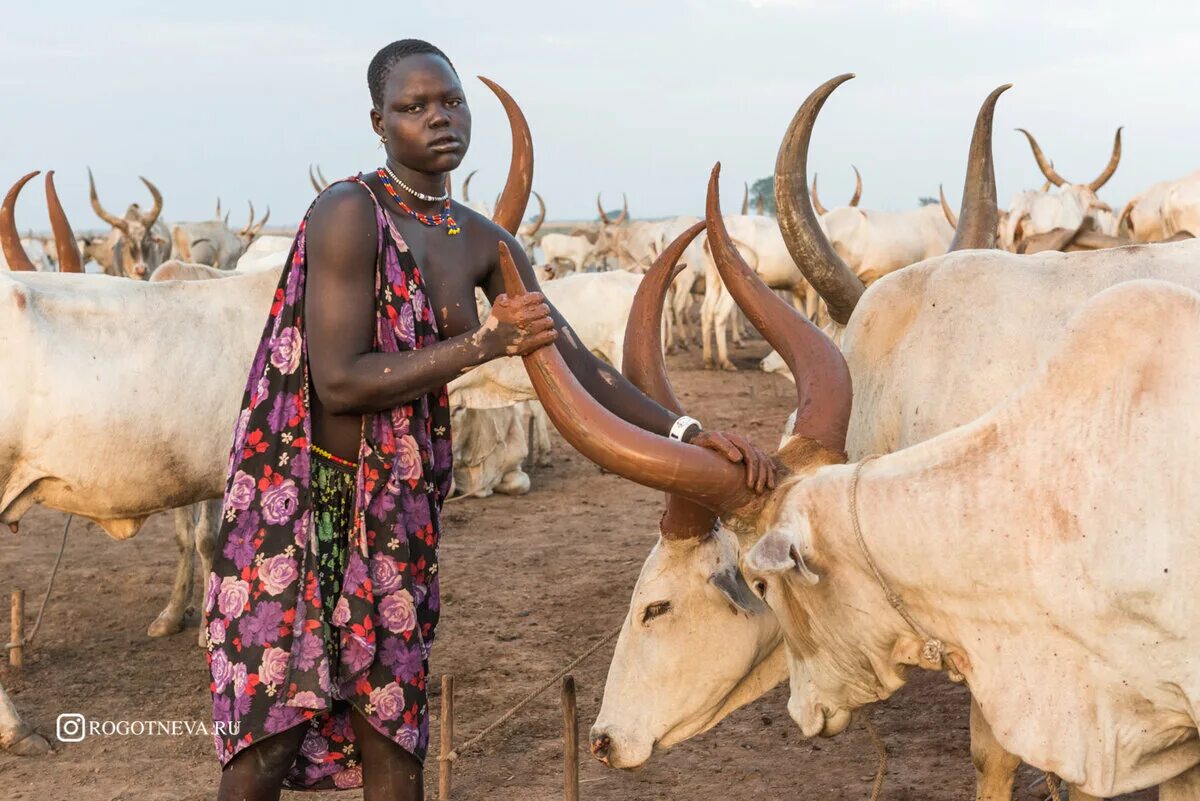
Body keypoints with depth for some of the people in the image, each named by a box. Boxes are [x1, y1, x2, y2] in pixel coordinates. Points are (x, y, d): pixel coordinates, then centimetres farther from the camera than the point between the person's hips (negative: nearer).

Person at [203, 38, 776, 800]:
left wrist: (687, 432, 0)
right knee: (266, 738, -5)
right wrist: (484, 343, -21)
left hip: (399, 505, 6)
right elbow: (338, 381, -20)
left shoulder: (484, 243, 6)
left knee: (391, 733, 10)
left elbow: (575, 364, 9)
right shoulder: (349, 213, -14)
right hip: (299, 497, -6)